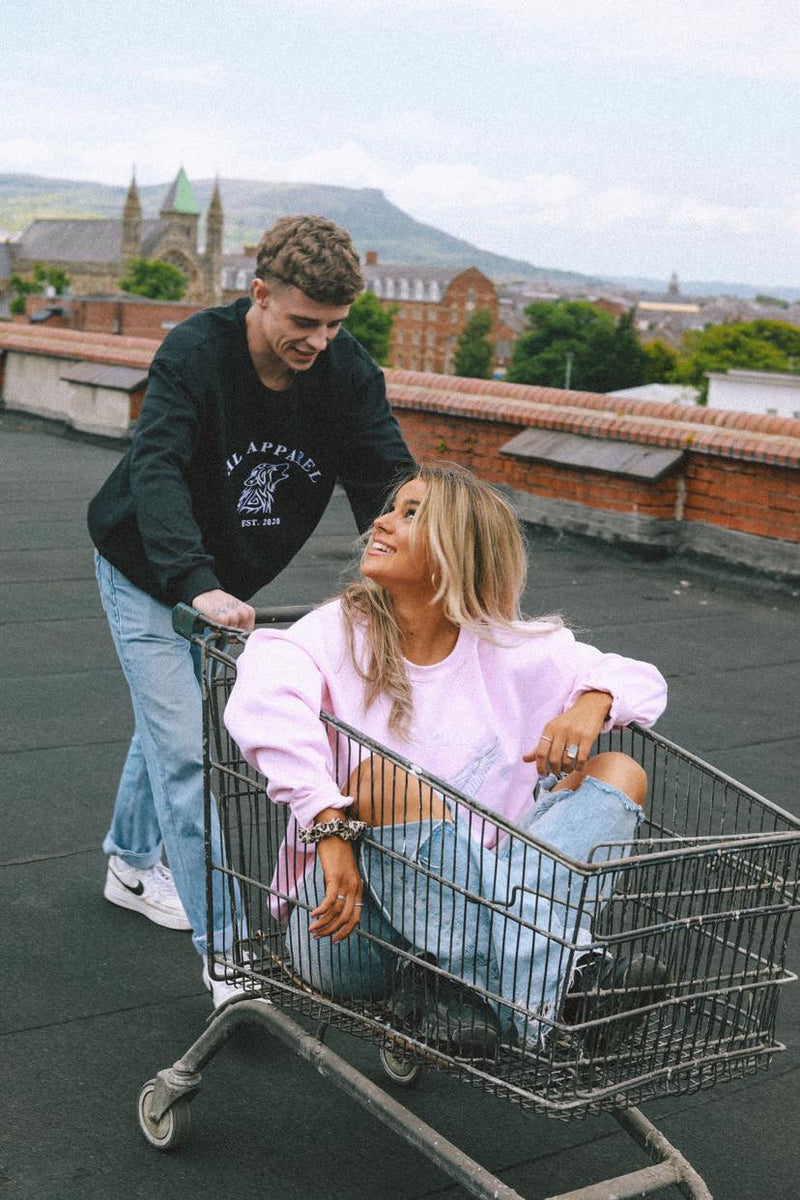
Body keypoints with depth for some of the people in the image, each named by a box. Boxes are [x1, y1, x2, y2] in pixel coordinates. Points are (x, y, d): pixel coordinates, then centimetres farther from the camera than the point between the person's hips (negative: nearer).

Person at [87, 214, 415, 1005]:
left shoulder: (346, 370, -16)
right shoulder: (195, 353, -29)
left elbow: (388, 479, -19)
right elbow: (157, 471, -41)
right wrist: (197, 585, -56)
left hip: (228, 583, 6)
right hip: (145, 574, -5)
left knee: (172, 723, 22)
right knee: (185, 749, -10)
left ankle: (132, 864, 46)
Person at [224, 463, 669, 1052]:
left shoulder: (505, 650, 6)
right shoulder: (340, 634, -4)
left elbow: (643, 681, 12)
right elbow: (262, 699, -26)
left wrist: (593, 703, -12)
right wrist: (331, 829, -39)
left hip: (468, 906, 4)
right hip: (341, 928, -4)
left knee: (621, 772, -7)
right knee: (383, 777, -32)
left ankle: (463, 994, -29)